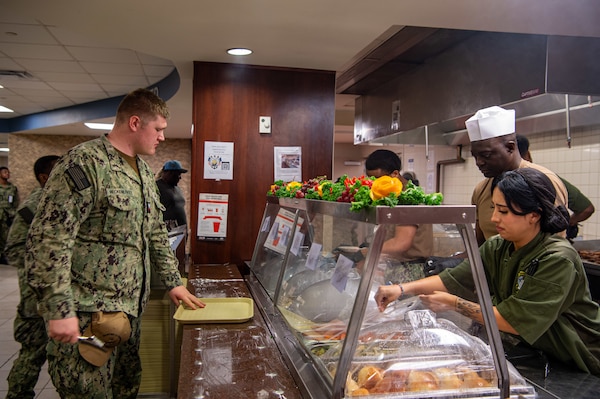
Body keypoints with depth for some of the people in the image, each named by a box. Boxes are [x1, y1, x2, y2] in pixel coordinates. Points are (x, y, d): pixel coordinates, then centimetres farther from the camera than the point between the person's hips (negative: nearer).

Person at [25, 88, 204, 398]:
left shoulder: (144, 172, 12)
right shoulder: (84, 163, -15)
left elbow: (155, 233, 20)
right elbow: (49, 240, -20)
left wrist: (173, 282, 18)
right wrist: (59, 310, -21)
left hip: (130, 310, 8)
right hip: (88, 316, -8)